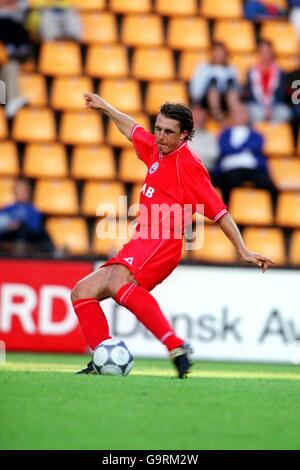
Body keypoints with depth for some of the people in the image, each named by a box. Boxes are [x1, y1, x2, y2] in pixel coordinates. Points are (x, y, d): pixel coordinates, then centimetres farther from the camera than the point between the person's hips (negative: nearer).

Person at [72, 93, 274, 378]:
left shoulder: (188, 165, -7)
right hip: (141, 243, 10)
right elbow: (133, 130, 40)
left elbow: (220, 213, -7)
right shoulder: (156, 150, 17)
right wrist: (104, 107, 50)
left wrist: (243, 252, -10)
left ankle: (176, 347, -44)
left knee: (116, 283, -37)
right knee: (81, 293, 4)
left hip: (161, 243, -10)